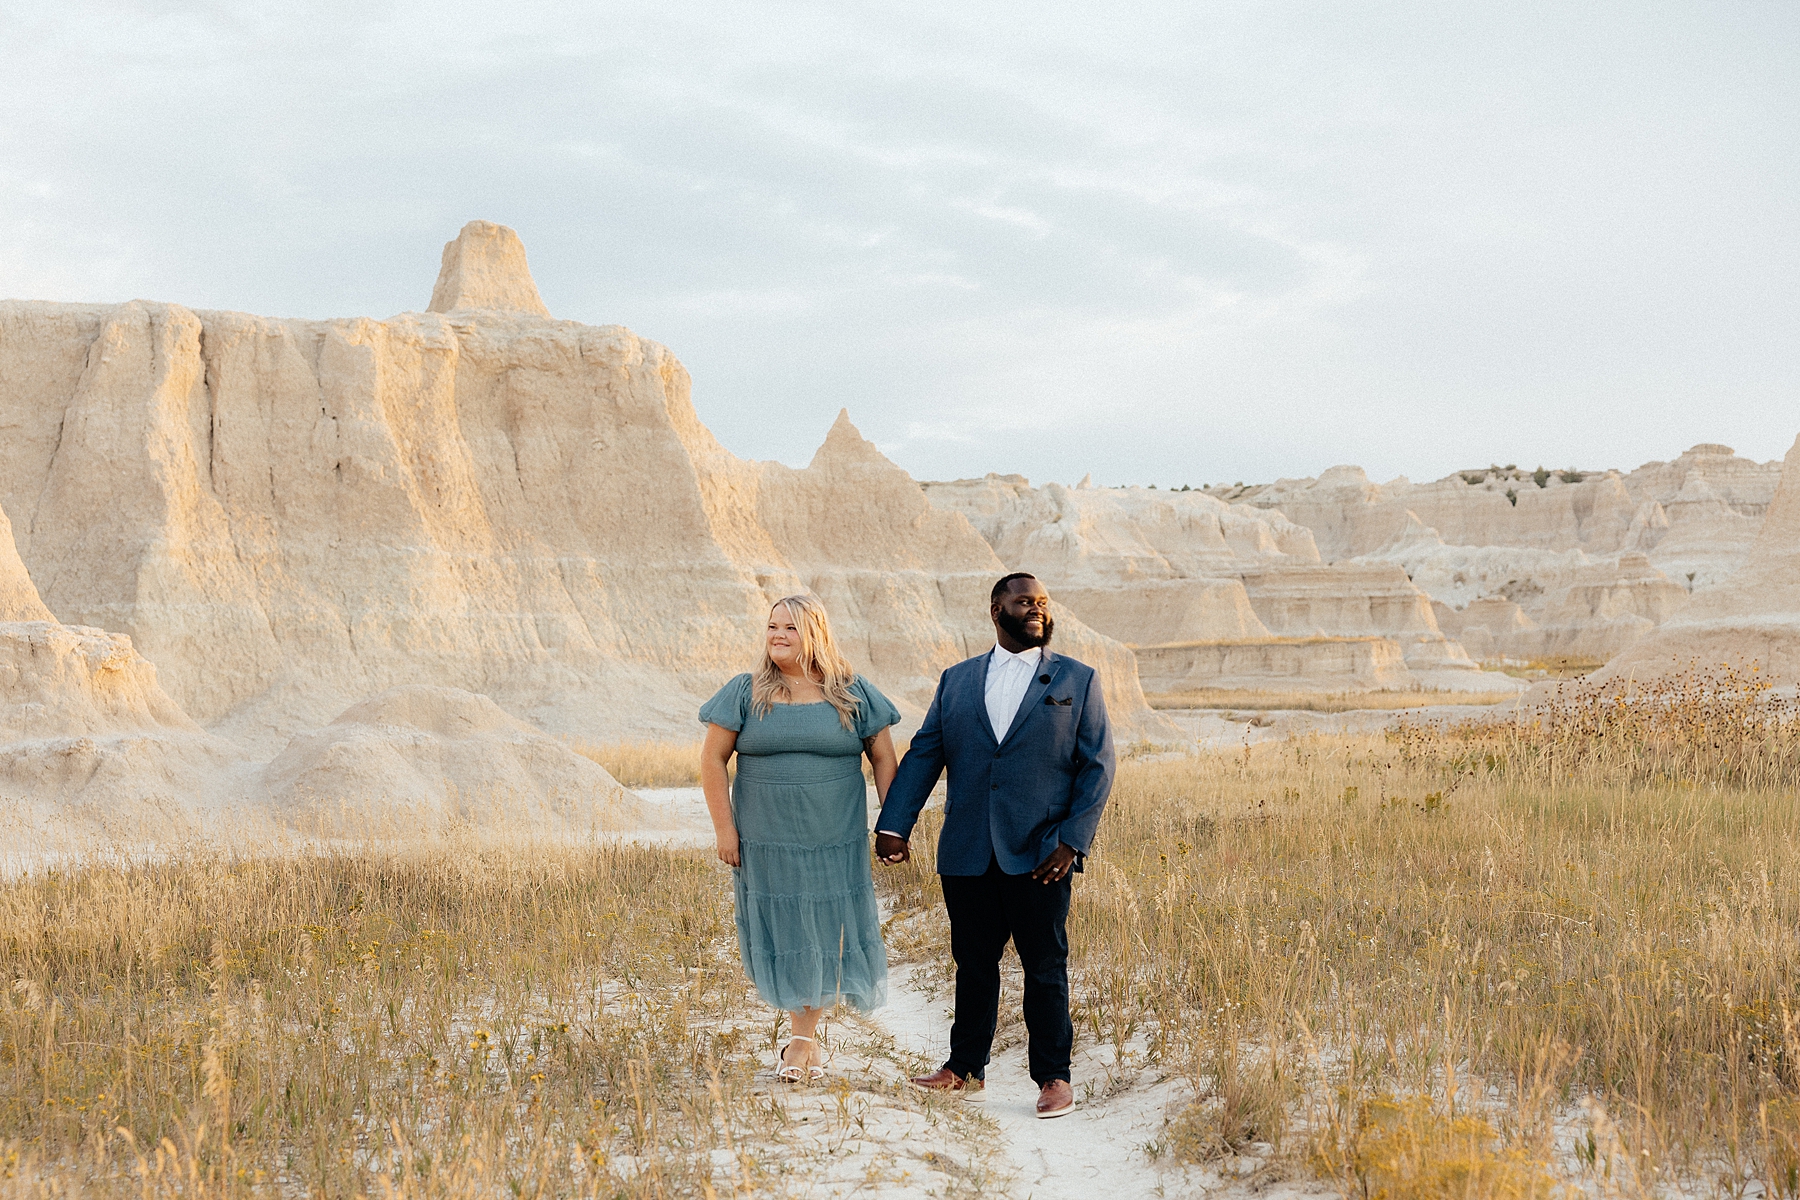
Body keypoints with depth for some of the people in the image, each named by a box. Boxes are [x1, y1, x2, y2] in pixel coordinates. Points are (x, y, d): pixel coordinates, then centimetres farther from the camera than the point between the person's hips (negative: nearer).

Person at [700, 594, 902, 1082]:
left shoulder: (853, 694, 1)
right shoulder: (745, 693, 0)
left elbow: (884, 758, 4)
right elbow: (713, 758, 0)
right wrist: (724, 827, -6)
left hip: (835, 841, 0)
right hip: (766, 841, 0)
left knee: (823, 933, 4)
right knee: (780, 933, 5)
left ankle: (803, 1036, 18)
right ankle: (807, 1033, 22)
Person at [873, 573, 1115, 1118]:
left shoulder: (1078, 680, 6)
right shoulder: (956, 681, 12)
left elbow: (1098, 765, 2)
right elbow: (922, 755, 8)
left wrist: (1073, 840, -9)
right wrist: (894, 825, -4)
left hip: (1039, 854, -2)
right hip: (967, 854, 2)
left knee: (1045, 967, 3)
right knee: (973, 963, 10)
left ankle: (1053, 1076, 14)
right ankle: (966, 1070, 23)